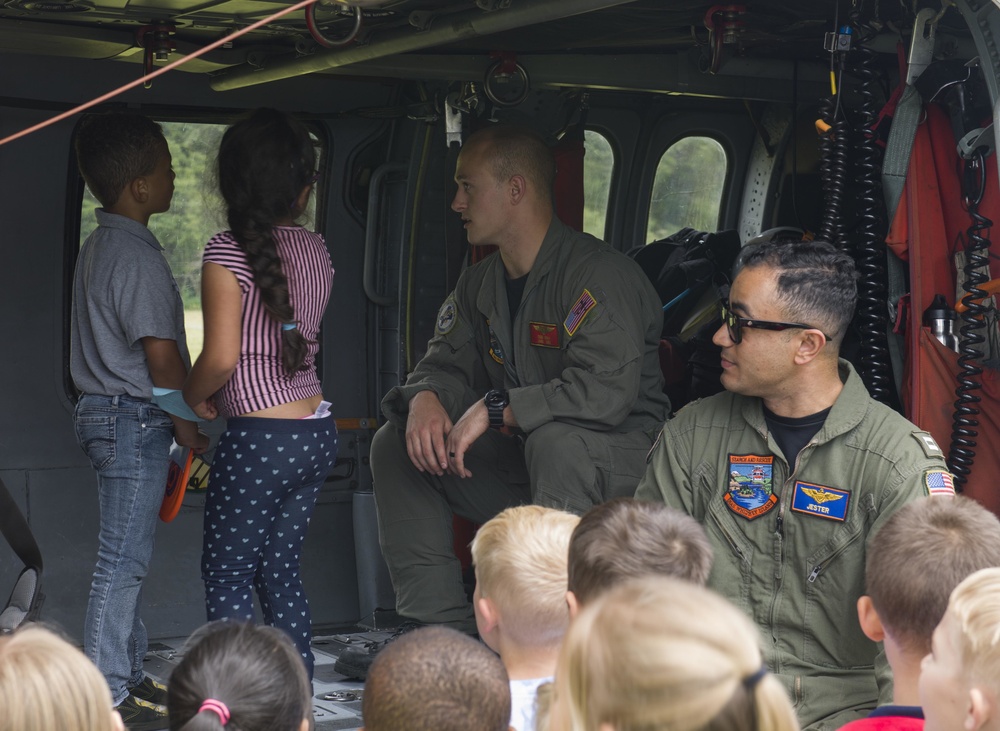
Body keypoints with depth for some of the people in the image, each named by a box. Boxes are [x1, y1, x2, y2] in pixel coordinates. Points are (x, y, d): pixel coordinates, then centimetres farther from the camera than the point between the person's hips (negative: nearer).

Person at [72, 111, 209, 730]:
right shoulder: (138, 256, -18)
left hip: (110, 415, 10)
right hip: (136, 419, -10)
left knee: (128, 556, 16)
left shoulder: (100, 247, 14)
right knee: (124, 559, -5)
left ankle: (131, 676, 24)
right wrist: (188, 426, -7)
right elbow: (160, 353, -19)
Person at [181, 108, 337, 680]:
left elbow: (222, 355, -17)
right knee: (280, 572, 16)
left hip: (260, 438, -6)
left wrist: (193, 398, 0)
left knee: (228, 577, 4)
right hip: (319, 432, 7)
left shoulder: (230, 251, -12)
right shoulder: (317, 251, 6)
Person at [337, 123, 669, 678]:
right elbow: (447, 363, 11)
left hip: (616, 457, -8)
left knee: (556, 438, -40)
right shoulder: (480, 284, 10)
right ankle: (440, 629, -4)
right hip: (525, 457, 9)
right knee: (394, 444, 1)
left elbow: (607, 391, -32)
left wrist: (495, 409, -27)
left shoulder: (598, 273, -19)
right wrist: (426, 399, -15)